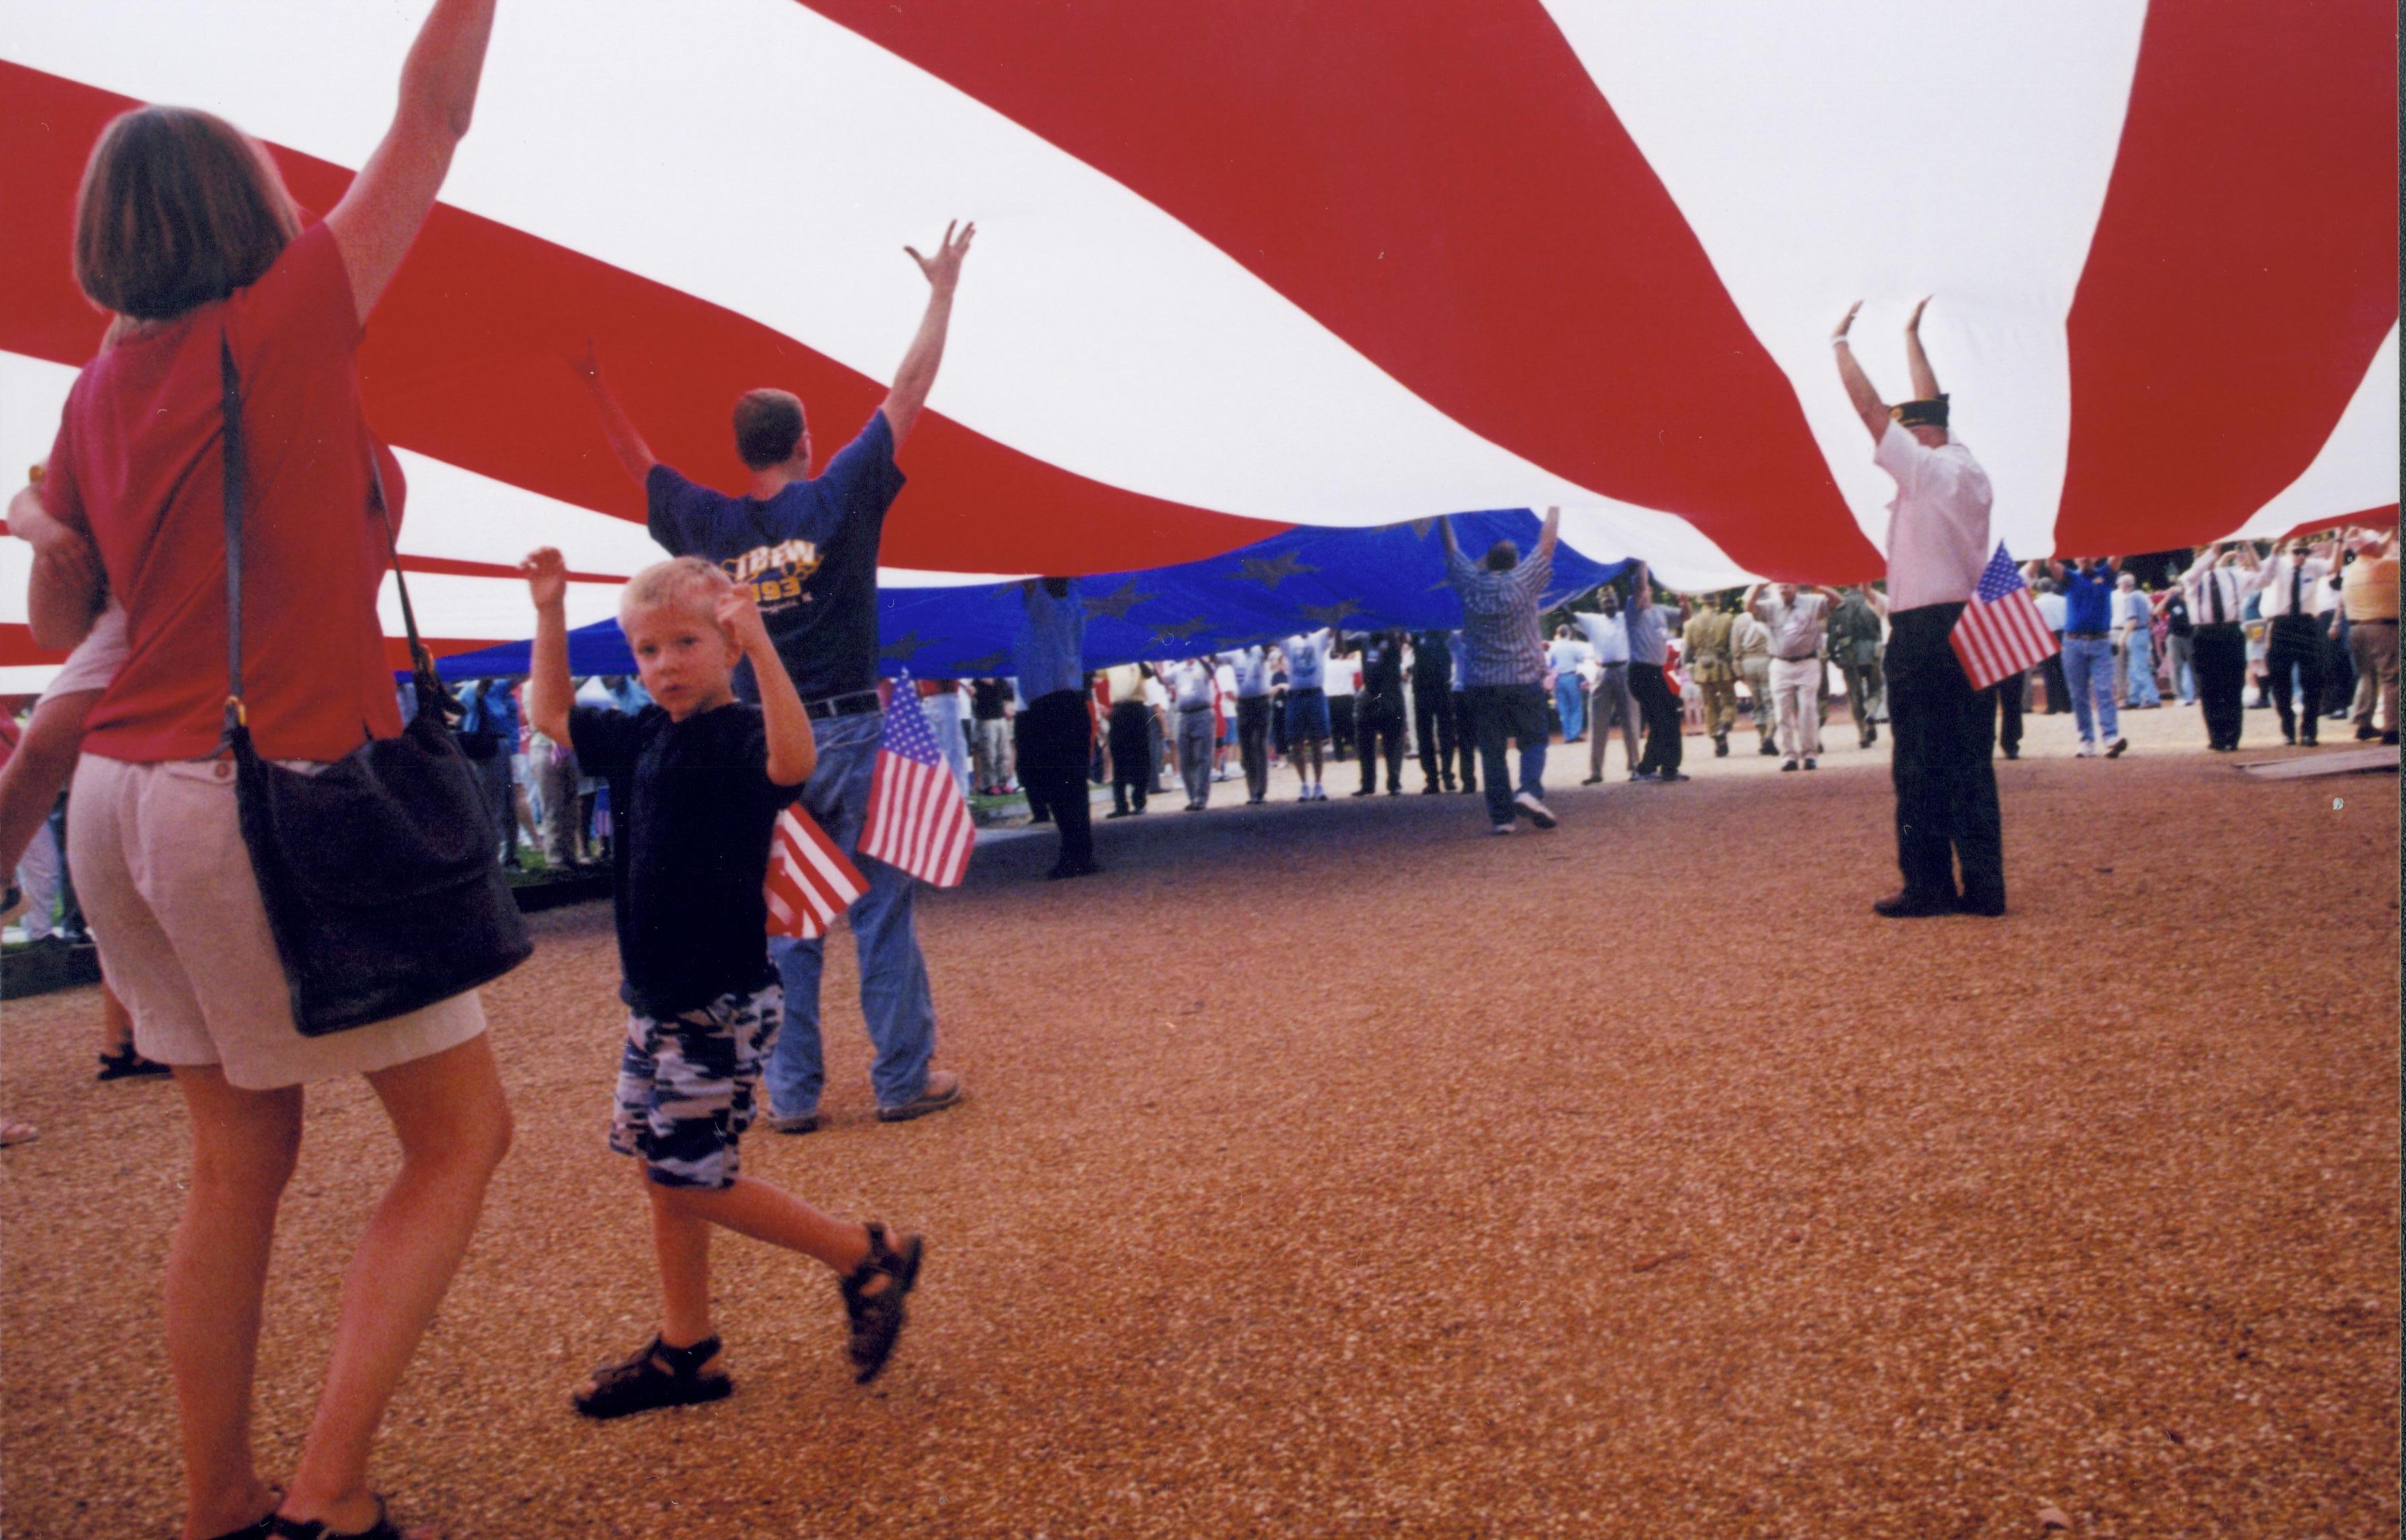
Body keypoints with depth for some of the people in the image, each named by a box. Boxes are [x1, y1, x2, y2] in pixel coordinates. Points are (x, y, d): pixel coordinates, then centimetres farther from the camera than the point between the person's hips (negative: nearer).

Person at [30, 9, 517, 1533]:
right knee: (463, 1135, 4)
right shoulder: (286, 322, -7)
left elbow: (56, 617, 19)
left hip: (127, 798, 8)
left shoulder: (100, 388, 10)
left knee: (241, 1157, 16)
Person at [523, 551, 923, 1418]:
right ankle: (686, 1353, 27)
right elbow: (552, 713, 24)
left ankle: (868, 1258, 10)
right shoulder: (640, 737, 9)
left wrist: (759, 643, -43)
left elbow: (794, 762, -39)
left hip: (721, 1006, -9)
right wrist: (549, 613, 15)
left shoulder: (739, 737, -16)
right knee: (658, 1171, 14)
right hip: (655, 1002, 9)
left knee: (692, 1181, -5)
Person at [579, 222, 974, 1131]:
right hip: (849, 733, -3)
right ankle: (905, 1080, 8)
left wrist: (592, 378, 33)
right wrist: (942, 290, 9)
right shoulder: (839, 500, -4)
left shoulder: (709, 527, 4)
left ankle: (792, 1093, 12)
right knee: (880, 910, 3)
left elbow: (637, 461, 20)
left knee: (781, 922, 8)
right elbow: (908, 391, 1)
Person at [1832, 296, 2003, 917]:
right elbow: (1930, 404, 26)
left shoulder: (1929, 471, -9)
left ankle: (1929, 887, -1)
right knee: (1970, 764, 7)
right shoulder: (1968, 470, 13)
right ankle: (1983, 885, 7)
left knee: (1920, 766, -3)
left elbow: (1870, 407, -6)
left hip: (1923, 632, -8)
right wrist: (1912, 337, 36)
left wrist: (1841, 342, 5)